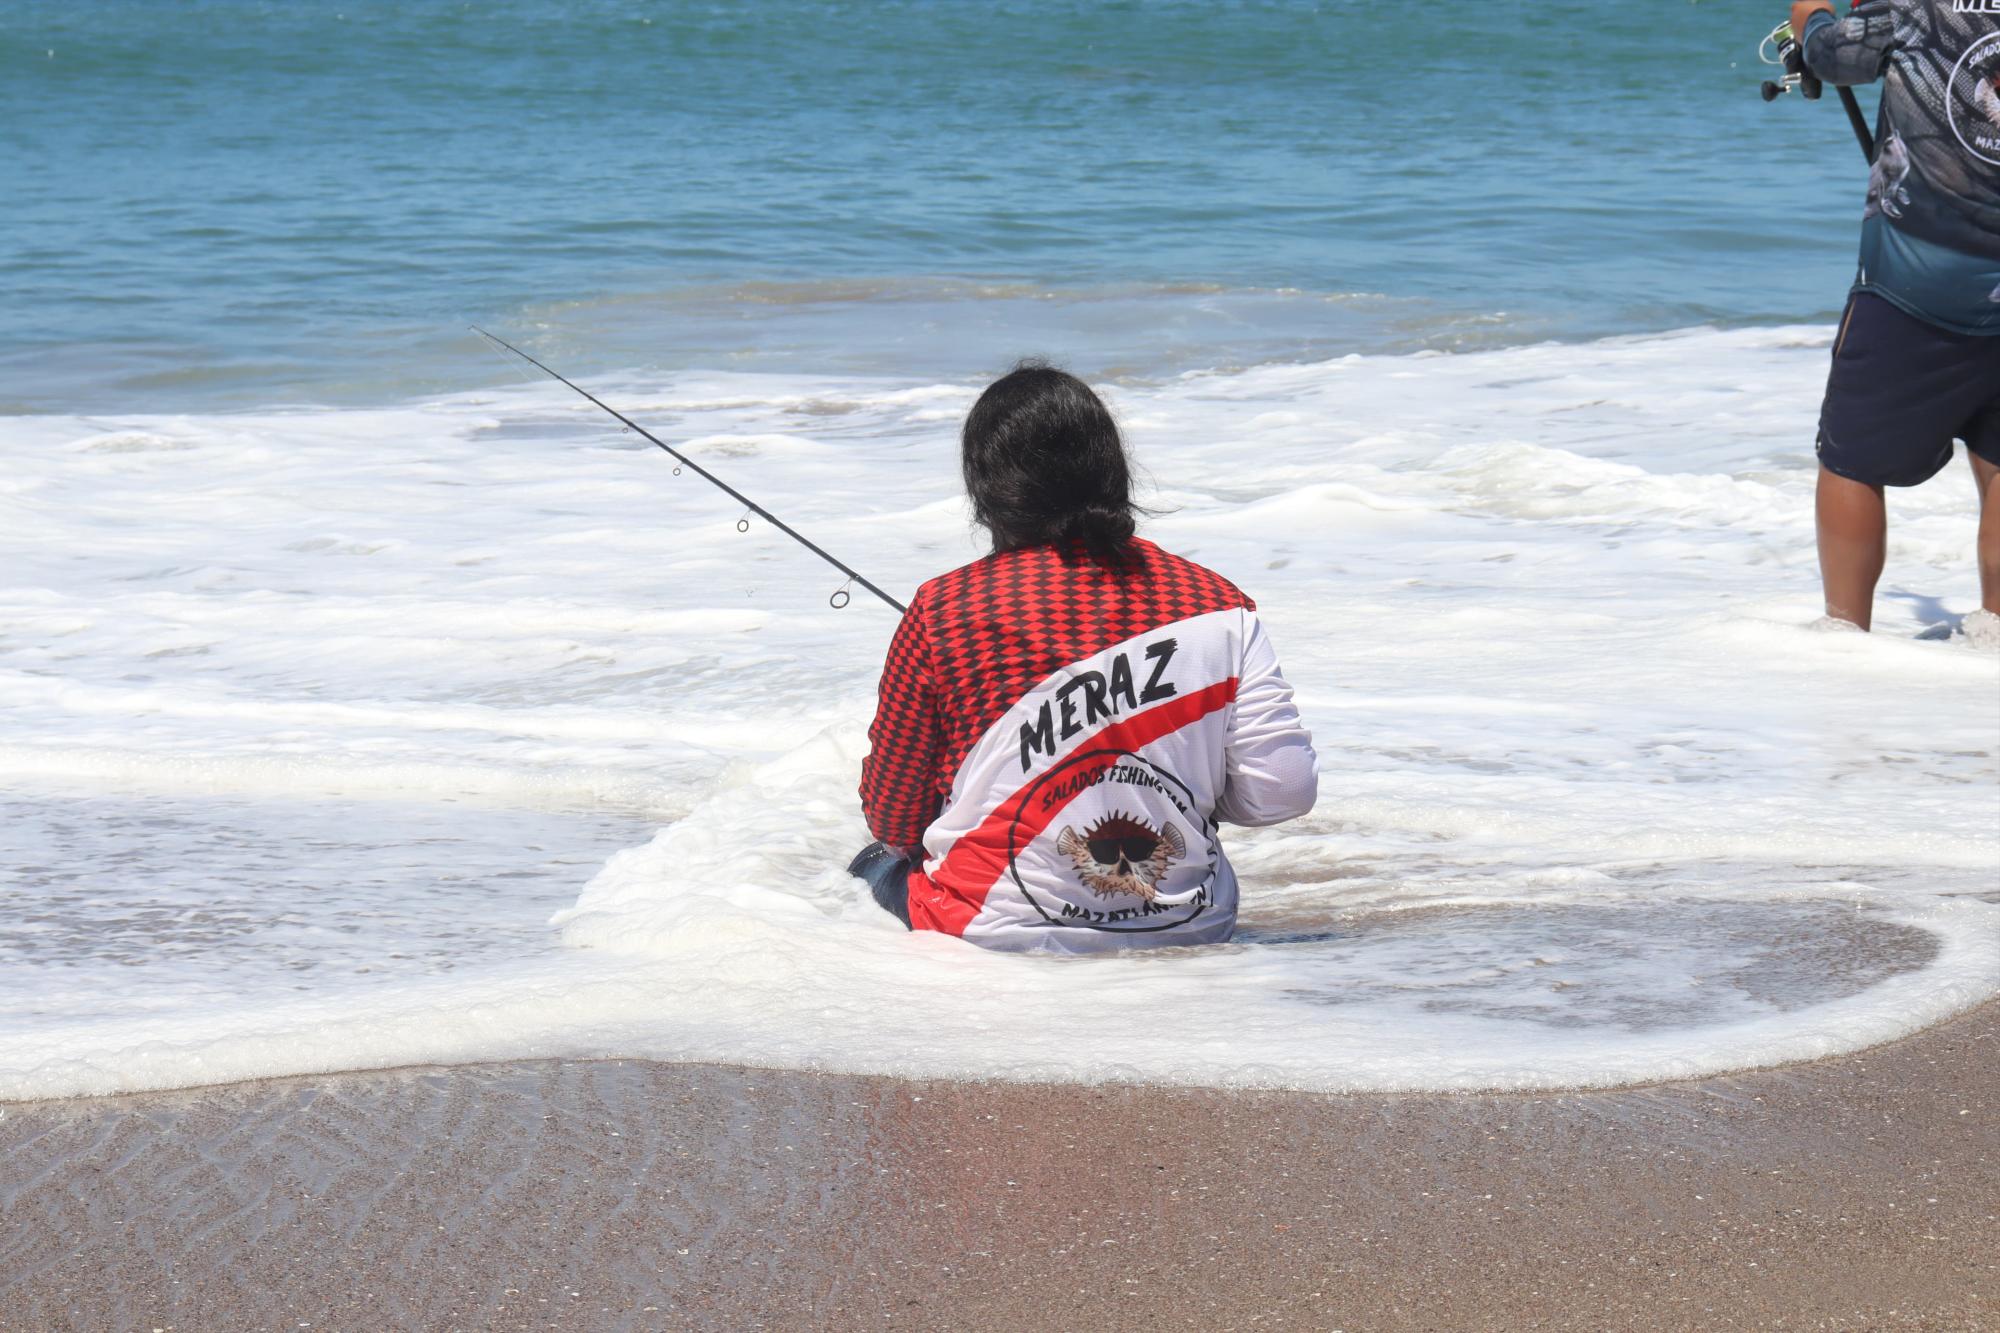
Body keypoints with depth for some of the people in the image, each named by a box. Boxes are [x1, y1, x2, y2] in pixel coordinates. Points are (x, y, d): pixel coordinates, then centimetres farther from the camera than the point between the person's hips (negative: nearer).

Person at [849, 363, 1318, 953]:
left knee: (876, 861, 30)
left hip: (997, 934, -2)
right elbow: (1283, 791, -6)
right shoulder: (1217, 606, -5)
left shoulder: (943, 612, -11)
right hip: (1191, 932, 2)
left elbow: (892, 820, -3)